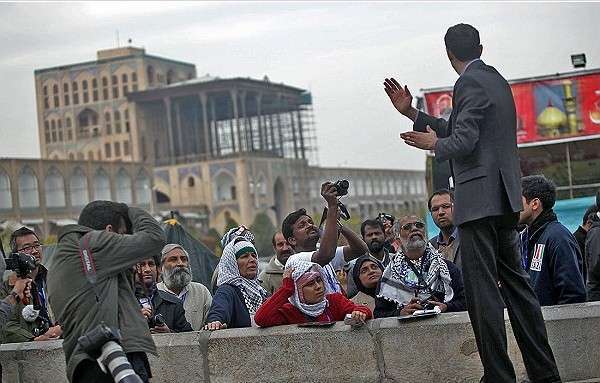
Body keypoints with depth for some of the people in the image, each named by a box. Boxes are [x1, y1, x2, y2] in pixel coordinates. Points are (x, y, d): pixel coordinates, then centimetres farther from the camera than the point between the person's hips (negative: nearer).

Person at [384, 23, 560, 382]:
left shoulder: (470, 84, -11)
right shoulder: (496, 79, 18)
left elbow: (463, 142, -17)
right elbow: (456, 129, 21)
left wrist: (434, 144, 2)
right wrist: (411, 113, 21)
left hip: (480, 198, -10)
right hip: (506, 196, 10)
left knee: (483, 291, -6)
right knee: (516, 283, 13)